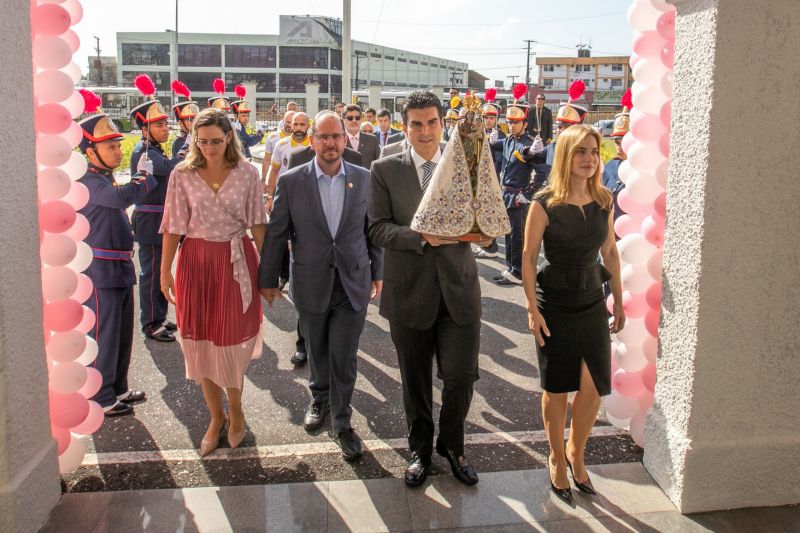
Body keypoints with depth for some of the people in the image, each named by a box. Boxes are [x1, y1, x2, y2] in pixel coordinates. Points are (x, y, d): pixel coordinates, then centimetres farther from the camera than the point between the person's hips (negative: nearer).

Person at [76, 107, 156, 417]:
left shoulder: (105, 178, 16)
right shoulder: (87, 181, -17)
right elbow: (122, 197, -32)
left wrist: (140, 178, 9)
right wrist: (146, 178, -17)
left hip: (120, 267, 10)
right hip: (100, 270, -10)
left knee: (122, 333, 17)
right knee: (104, 336, -1)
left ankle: (117, 389, 30)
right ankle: (102, 399, 11)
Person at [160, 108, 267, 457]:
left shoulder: (247, 173, -2)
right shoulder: (182, 175, -1)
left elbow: (257, 224, 1)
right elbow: (174, 226, 1)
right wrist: (165, 271, -1)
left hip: (236, 262, -1)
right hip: (196, 263, 1)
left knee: (231, 342, 4)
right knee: (201, 343, 8)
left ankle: (235, 410, 29)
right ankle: (216, 416, 25)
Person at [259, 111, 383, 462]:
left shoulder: (363, 179, -1)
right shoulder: (291, 181, -5)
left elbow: (373, 228, 8)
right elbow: (276, 233, 0)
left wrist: (377, 272, 11)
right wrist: (268, 279, 3)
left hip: (353, 283, 0)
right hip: (311, 284, 0)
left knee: (344, 358, 2)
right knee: (317, 352, 18)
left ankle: (341, 423, 20)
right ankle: (320, 400, 44)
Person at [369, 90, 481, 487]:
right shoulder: (385, 170, 0)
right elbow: (378, 228, -7)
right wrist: (422, 237, -21)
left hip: (457, 290, 1)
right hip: (409, 291, -1)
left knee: (460, 377, 1)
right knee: (415, 381, 14)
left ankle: (451, 444, 30)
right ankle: (420, 448, 38)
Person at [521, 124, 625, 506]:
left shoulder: (603, 202, 1)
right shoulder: (544, 203, -12)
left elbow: (610, 252, 10)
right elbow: (528, 258, -9)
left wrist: (619, 300, 11)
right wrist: (532, 309, -12)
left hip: (592, 304, 4)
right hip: (554, 305, -3)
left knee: (594, 387, 2)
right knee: (557, 387, 8)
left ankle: (575, 454, 28)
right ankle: (557, 458, 31)